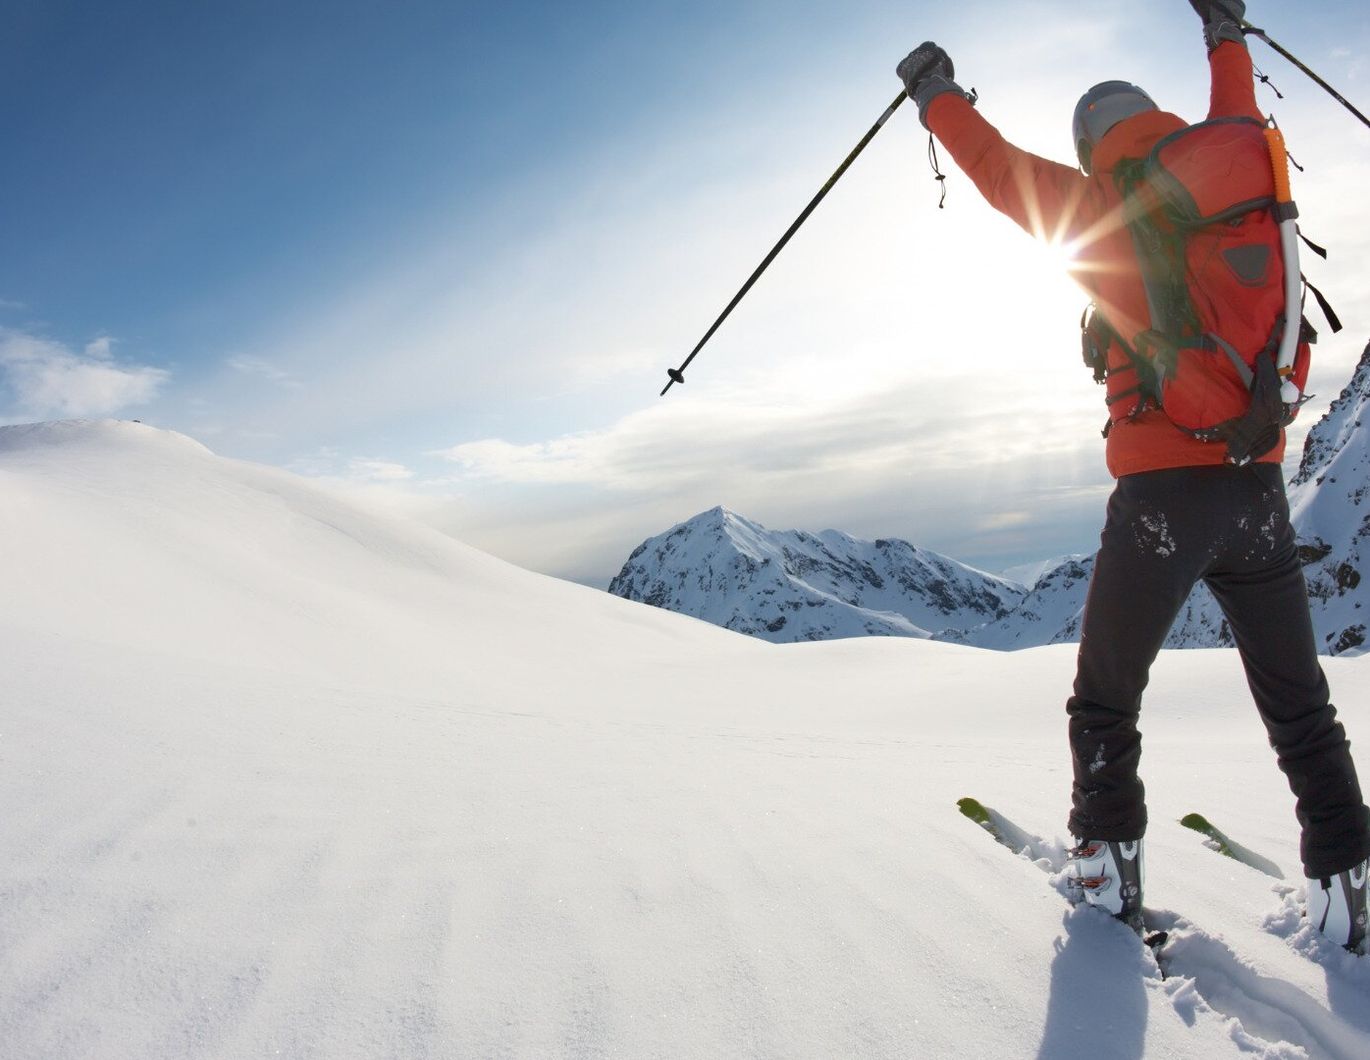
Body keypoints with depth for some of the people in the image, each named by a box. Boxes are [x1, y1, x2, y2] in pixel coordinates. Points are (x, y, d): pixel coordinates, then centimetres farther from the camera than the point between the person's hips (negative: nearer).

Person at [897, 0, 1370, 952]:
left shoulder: (1107, 210, -2)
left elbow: (1001, 171, 8)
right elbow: (1239, 123, 32)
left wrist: (937, 94, 23)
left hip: (1163, 489, -4)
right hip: (1259, 483, 4)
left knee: (1106, 699, 12)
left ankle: (1111, 867, 13)